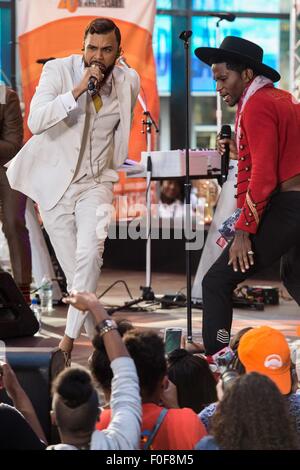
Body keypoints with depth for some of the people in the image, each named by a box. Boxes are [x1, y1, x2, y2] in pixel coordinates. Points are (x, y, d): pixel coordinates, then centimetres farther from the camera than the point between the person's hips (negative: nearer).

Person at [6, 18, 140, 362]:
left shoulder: (128, 81, -2)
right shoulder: (58, 71, -12)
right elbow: (36, 121, -26)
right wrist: (78, 90, -31)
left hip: (96, 183, 1)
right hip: (54, 183, -1)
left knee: (90, 254, -22)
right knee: (75, 271, 3)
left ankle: (70, 337, -15)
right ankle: (97, 337, 19)